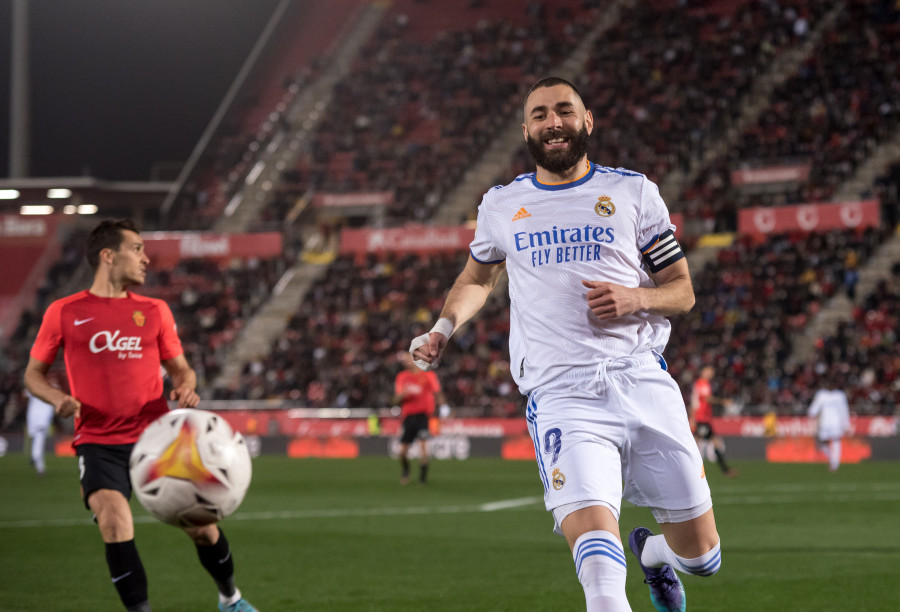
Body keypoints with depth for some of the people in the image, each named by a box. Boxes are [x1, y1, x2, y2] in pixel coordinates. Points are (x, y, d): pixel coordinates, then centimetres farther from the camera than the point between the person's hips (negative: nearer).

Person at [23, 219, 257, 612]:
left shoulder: (154, 311, 10)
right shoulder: (64, 313, 2)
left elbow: (179, 367, 17)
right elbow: (33, 373, 11)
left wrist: (185, 386, -7)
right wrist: (57, 398, -10)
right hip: (98, 443, -2)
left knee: (201, 526, 3)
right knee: (114, 519, -26)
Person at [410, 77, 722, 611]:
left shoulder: (633, 191, 11)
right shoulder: (502, 206, 15)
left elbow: (683, 291, 14)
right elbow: (478, 278, 35)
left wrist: (636, 298, -7)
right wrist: (444, 329, 17)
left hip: (642, 381, 1)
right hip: (561, 392, -1)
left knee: (701, 555, 8)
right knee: (598, 557, -26)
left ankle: (652, 553, 41)